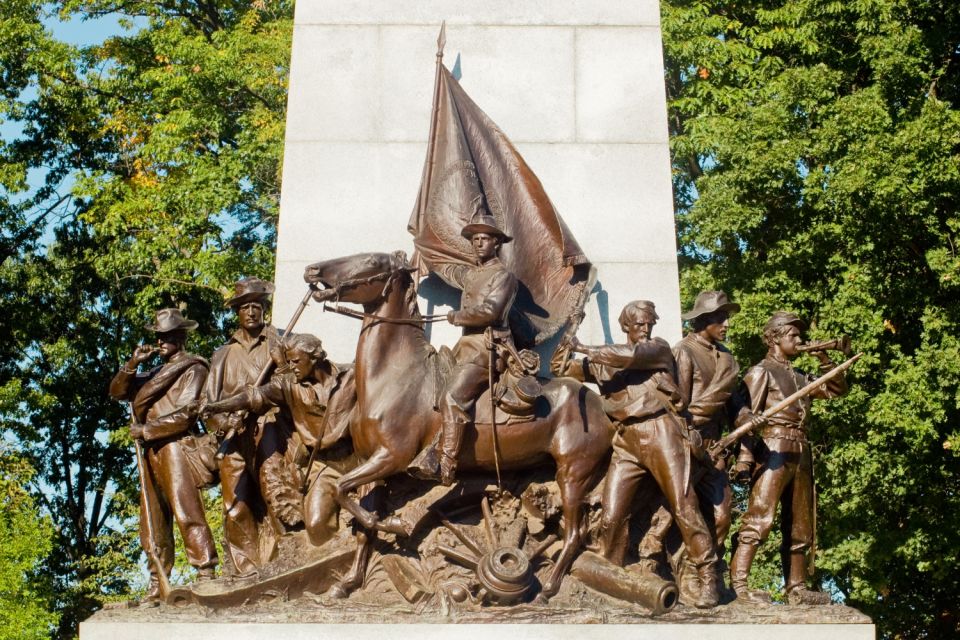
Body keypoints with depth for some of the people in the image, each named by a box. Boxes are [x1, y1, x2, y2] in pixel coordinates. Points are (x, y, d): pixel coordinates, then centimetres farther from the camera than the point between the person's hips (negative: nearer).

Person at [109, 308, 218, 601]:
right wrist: (132, 364, 5)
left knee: (186, 512, -16)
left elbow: (184, 414, -9)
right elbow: (117, 391, 20)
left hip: (176, 446, -8)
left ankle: (206, 574, -19)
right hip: (151, 451, 8)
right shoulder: (156, 372, 26)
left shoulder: (193, 369, 2)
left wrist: (145, 430, -7)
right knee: (154, 520, 5)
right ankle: (157, 584, 7)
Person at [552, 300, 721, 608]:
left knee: (683, 506, -7)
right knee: (612, 514, 0)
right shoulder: (607, 359, 22)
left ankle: (708, 579, -2)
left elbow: (630, 355, -11)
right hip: (626, 440, 4)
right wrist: (565, 366, -11)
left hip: (659, 430, -4)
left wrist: (583, 348, -8)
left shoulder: (658, 348, 7)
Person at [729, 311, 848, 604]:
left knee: (799, 527, 10)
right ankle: (738, 583, -21)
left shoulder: (799, 377, 23)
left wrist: (824, 359, 13)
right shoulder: (761, 372, 1)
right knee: (759, 517, -18)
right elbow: (744, 414, -9)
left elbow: (837, 389, 24)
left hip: (801, 453, 8)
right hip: (774, 448, -8)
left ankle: (796, 588, 16)